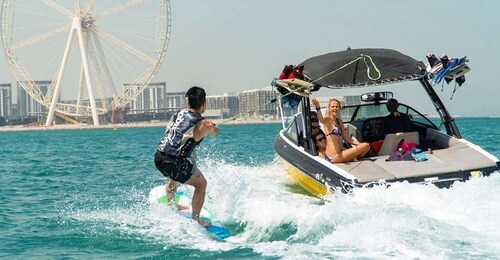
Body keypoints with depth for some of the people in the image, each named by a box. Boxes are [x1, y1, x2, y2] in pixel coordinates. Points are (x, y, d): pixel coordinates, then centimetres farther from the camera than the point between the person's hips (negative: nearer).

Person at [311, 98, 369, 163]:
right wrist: (318, 107, -52)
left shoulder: (339, 122, 16)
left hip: (339, 153, 9)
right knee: (366, 146, -11)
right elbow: (321, 120, -32)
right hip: (334, 156, -9)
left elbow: (346, 138, 16)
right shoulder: (327, 119, -7)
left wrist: (359, 144, 2)